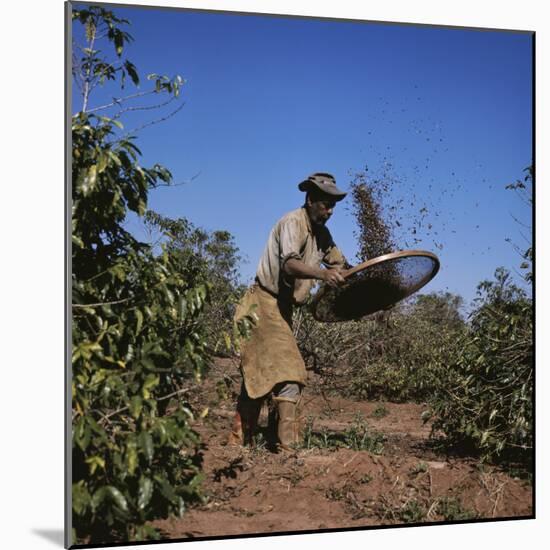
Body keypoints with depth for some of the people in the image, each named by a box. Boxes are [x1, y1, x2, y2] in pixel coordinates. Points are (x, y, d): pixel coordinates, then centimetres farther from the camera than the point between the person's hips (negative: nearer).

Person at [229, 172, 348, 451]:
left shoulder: (321, 233, 11)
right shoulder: (293, 223, -18)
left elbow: (339, 262, 19)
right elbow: (289, 264, -35)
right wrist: (322, 274, -52)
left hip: (281, 308, 10)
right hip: (264, 305, -10)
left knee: (259, 372, 13)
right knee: (289, 370, -17)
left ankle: (241, 440, 22)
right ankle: (288, 443, -20)